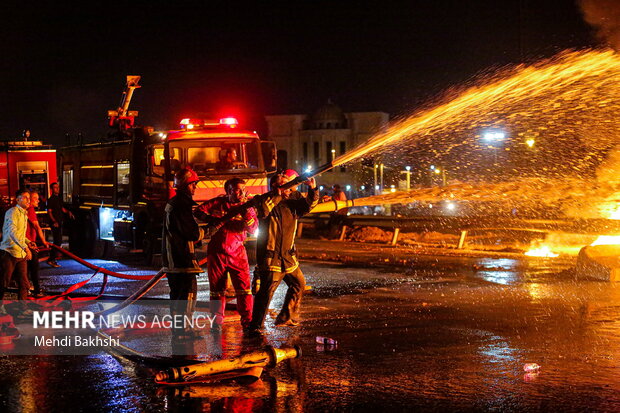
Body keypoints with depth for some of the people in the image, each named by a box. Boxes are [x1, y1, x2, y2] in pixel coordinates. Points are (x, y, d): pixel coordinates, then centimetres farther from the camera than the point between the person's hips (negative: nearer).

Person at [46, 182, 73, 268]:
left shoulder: (59, 199, 15)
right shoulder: (51, 200, -10)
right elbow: (49, 212, -15)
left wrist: (68, 212, 8)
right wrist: (54, 221, -26)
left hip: (59, 222, 9)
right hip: (55, 223, -9)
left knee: (58, 241, 12)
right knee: (57, 241, -12)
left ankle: (52, 259, 19)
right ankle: (51, 260, -8)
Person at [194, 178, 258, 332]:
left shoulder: (247, 207, 3)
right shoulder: (218, 203, 0)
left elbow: (253, 228, -9)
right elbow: (198, 211, -1)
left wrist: (247, 211, -24)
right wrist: (211, 219, -18)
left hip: (237, 252, 1)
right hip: (217, 252, 0)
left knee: (244, 288, -5)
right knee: (217, 289, 8)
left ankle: (247, 322, 3)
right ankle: (217, 323, 19)